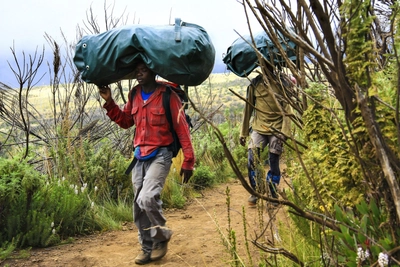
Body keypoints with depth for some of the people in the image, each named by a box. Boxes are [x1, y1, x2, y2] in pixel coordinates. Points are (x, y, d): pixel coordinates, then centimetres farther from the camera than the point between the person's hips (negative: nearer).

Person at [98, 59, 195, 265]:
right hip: (140, 156, 7)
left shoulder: (168, 95, -11)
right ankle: (147, 247, 24)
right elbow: (126, 121, 18)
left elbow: (182, 129, -11)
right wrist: (109, 102, 5)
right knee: (139, 205, 9)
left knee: (148, 198, -23)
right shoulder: (135, 94, 8)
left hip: (160, 155, -7)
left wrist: (188, 161, -14)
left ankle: (161, 237, 4)